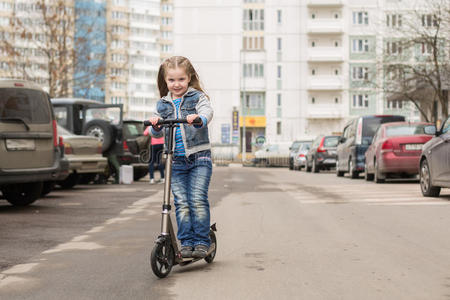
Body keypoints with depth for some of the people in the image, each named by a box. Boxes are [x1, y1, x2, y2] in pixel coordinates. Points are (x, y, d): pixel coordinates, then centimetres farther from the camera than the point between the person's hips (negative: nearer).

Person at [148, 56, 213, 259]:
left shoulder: (197, 97, 3)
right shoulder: (162, 104, 14)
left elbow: (207, 112, -17)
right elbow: (157, 133, 9)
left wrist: (198, 118, -39)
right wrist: (155, 125, -14)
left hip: (199, 158, -3)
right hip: (175, 161, 3)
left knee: (197, 199, -11)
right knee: (181, 203, -2)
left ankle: (202, 242, -3)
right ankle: (186, 242, 6)